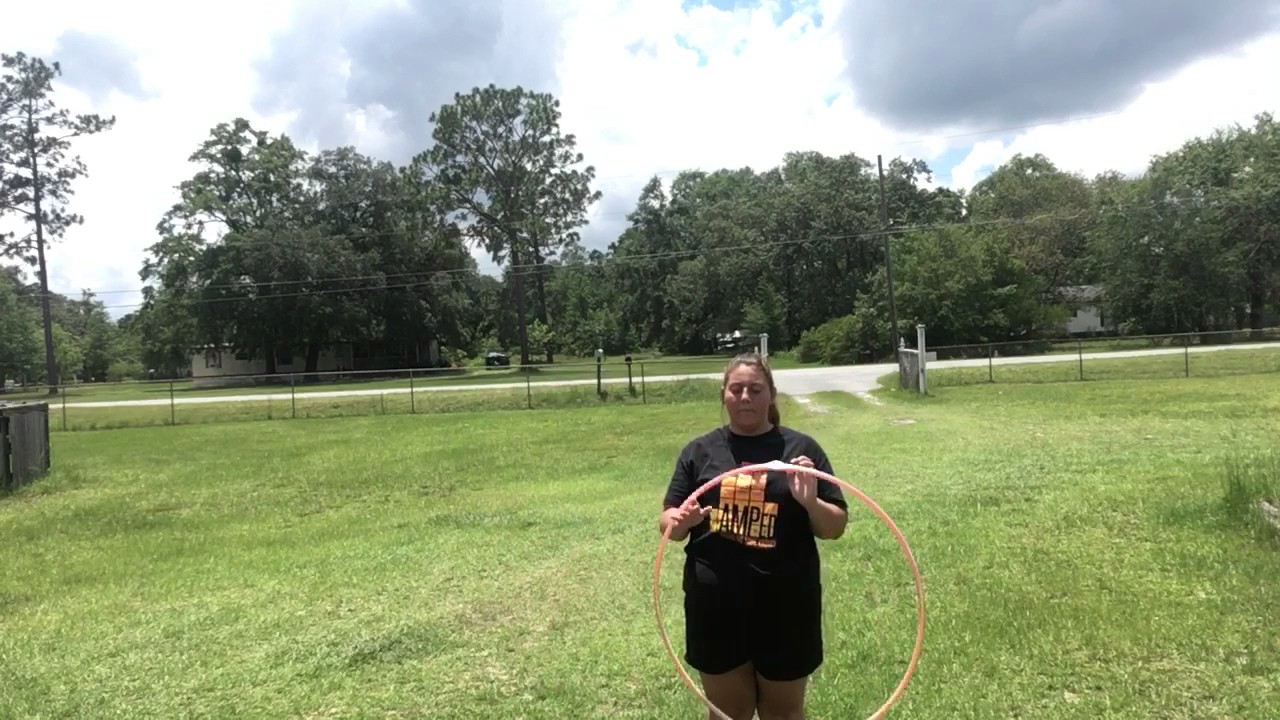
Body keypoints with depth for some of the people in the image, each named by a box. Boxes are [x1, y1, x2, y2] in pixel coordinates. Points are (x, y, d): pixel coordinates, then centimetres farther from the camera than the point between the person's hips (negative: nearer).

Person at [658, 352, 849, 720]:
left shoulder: (801, 448, 0)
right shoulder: (700, 450, 3)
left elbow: (836, 527, 1)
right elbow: (666, 522, 6)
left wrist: (811, 503, -20)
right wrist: (679, 521, -17)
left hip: (785, 606, -1)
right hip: (716, 606, 1)